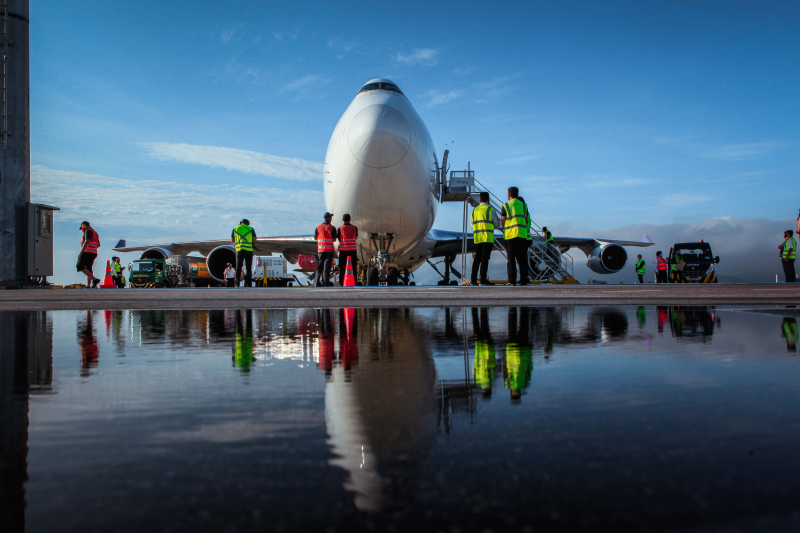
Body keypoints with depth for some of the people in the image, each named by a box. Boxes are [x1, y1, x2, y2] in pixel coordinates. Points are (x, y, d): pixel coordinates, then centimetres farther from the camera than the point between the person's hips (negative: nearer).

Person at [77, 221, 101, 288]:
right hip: (93, 253, 9)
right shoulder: (95, 232, 23)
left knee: (79, 266, -9)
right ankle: (88, 286, 5)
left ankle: (94, 279, -21)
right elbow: (98, 245, 30)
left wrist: (80, 252, -23)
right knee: (88, 269, 9)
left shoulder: (88, 231, -6)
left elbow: (87, 242, -20)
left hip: (87, 252, -9)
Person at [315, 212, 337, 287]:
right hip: (329, 249, -3)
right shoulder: (332, 228, -5)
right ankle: (325, 283, -2)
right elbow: (334, 239, -7)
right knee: (327, 267, -1)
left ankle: (317, 282, 11)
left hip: (320, 249, 3)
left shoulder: (318, 227, 5)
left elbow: (315, 238, 10)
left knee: (319, 266, 12)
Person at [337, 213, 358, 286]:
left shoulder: (340, 229, -3)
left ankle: (341, 283, 4)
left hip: (343, 250, -1)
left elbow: (339, 240, 2)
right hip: (353, 249, 1)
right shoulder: (355, 228, 1)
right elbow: (356, 239, 8)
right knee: (354, 267, 8)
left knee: (342, 267, 5)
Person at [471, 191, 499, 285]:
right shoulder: (490, 209, -3)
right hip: (488, 238, -5)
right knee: (485, 258, -7)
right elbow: (497, 224, 2)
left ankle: (473, 279, 5)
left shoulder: (474, 210, 13)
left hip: (477, 238, 5)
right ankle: (483, 279, -10)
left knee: (477, 258, 8)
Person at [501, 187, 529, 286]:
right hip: (522, 234, 3)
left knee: (511, 259, 2)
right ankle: (523, 281, 3)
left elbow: (503, 221, 0)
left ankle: (512, 280, -2)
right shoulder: (524, 205, 11)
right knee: (522, 259, 5)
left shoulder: (506, 206, 0)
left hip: (510, 235, -2)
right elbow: (526, 221, 11)